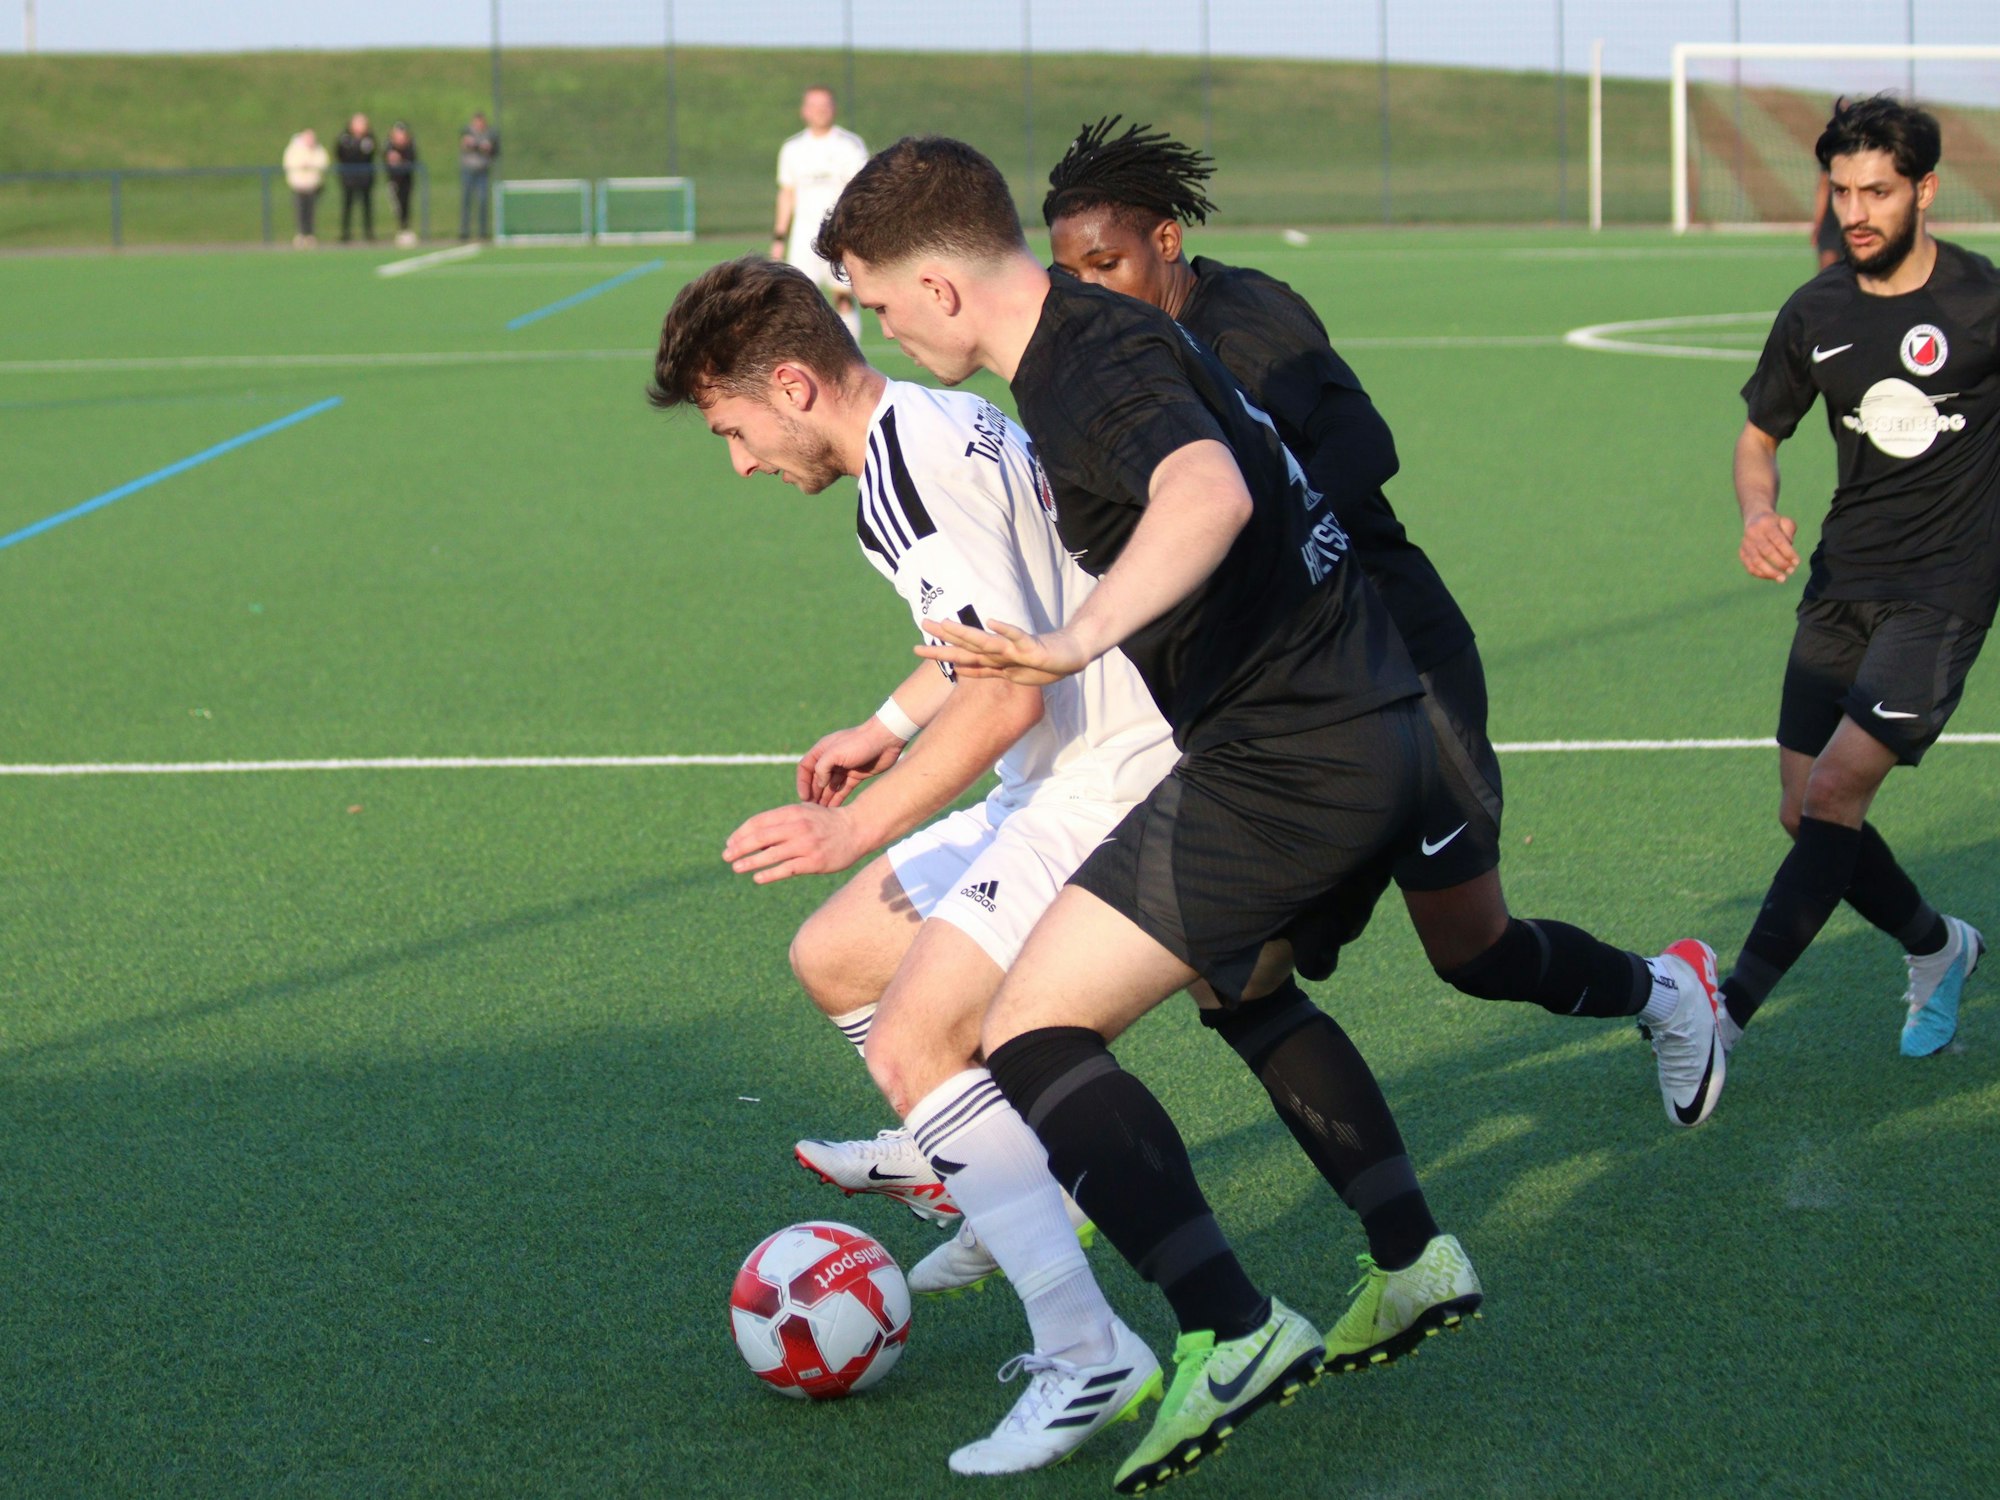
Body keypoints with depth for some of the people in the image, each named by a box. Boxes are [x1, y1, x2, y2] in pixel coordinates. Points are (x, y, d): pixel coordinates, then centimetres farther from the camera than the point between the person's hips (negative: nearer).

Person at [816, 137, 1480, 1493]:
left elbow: (1207, 496, -40)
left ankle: (1234, 1331, -20)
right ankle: (1419, 1257, 37)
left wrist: (1077, 644, -49)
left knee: (1034, 1029, -11)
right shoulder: (1101, 340, 16)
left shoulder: (1099, 361, -17)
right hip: (1376, 734, 11)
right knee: (1243, 982, 35)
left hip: (1284, 761, -11)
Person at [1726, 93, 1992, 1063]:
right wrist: (1757, 514, -5)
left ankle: (1730, 1009, -14)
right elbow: (1759, 436, 16)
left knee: (1835, 791, -16)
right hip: (1841, 582, 6)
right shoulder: (1815, 313, 4)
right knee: (1804, 814, 4)